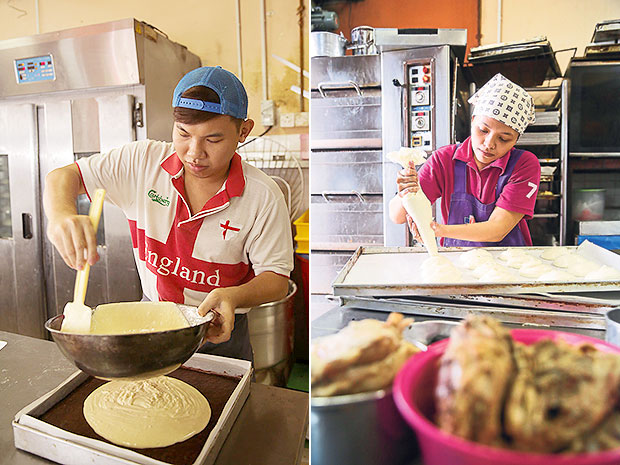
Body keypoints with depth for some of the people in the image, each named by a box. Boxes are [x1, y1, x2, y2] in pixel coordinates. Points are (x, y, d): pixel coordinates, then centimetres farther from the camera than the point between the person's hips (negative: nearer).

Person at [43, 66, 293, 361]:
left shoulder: (264, 197, -16)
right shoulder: (143, 162, -8)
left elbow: (277, 279, -11)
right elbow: (63, 176, -2)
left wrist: (233, 296, -32)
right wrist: (61, 214, -26)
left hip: (219, 333, -2)